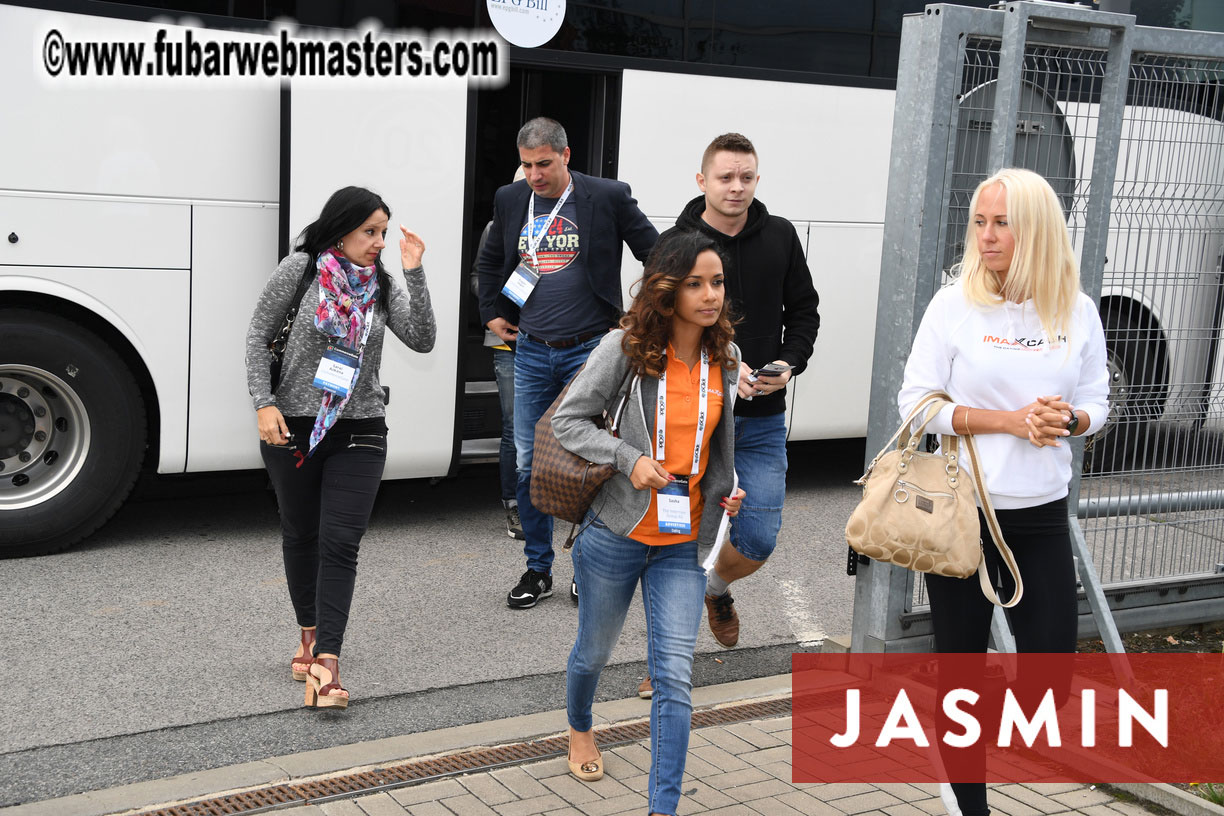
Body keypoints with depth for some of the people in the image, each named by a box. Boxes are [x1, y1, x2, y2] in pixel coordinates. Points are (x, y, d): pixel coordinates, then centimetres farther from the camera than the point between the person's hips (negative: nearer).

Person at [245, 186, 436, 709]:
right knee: (300, 535, 14)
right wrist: (264, 404, -10)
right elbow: (258, 336, -1)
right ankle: (309, 635, 34)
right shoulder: (300, 270, -4)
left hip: (359, 433, 1)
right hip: (293, 426, -1)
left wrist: (414, 273, -15)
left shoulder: (382, 285, 3)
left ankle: (326, 661, -12)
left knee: (341, 543, -9)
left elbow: (422, 341, -8)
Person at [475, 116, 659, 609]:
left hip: (589, 350, -3)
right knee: (529, 463, 5)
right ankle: (538, 569, 19)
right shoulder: (510, 200, 5)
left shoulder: (607, 198, -7)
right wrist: (492, 315, 15)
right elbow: (489, 262, 22)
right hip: (531, 352, 4)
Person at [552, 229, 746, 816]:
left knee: (675, 675, -6)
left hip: (683, 544, 2)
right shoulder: (627, 347, -12)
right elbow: (568, 420, -9)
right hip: (617, 534, -2)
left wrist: (730, 487, 2)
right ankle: (579, 729, 51)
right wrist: (630, 458, -21)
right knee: (594, 651, 19)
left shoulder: (725, 359, 3)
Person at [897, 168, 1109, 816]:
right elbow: (915, 401, -8)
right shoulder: (954, 304, -6)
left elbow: (1095, 404, 10)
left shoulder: (1077, 312, 1)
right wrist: (1012, 421, -17)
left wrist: (1070, 420, -14)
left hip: (1041, 518, 2)